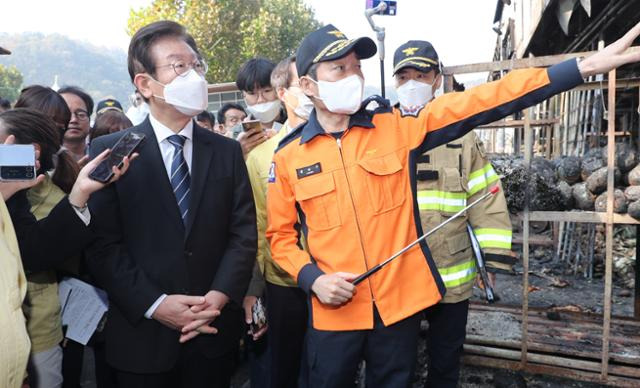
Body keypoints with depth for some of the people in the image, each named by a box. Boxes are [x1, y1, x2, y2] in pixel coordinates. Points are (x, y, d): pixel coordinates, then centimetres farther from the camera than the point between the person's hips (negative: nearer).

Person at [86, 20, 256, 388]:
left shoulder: (228, 151, 3)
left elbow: (244, 232, -1)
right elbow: (102, 243, -7)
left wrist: (219, 297, -12)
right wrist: (154, 304, -15)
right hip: (142, 335, -1)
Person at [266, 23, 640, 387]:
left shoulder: (395, 128, -4)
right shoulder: (288, 156, -3)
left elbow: (477, 103, -10)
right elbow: (281, 235, 4)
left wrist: (584, 66, -15)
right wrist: (312, 278, -14)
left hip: (399, 300, 1)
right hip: (334, 310, 0)